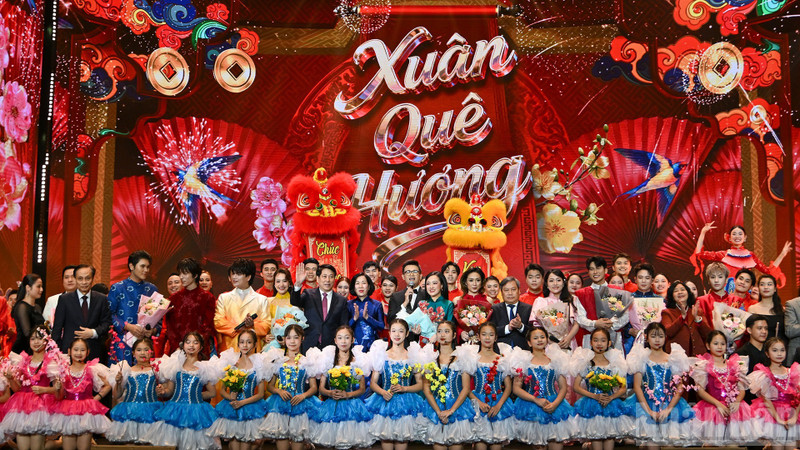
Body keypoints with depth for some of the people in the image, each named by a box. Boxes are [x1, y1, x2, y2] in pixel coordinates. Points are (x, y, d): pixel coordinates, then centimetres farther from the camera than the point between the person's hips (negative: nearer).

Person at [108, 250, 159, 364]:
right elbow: (109, 314, -2)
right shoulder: (117, 288, 4)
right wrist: (128, 327, -15)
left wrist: (154, 330, -7)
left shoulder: (152, 289, 13)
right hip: (122, 343, -2)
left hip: (146, 342, 2)